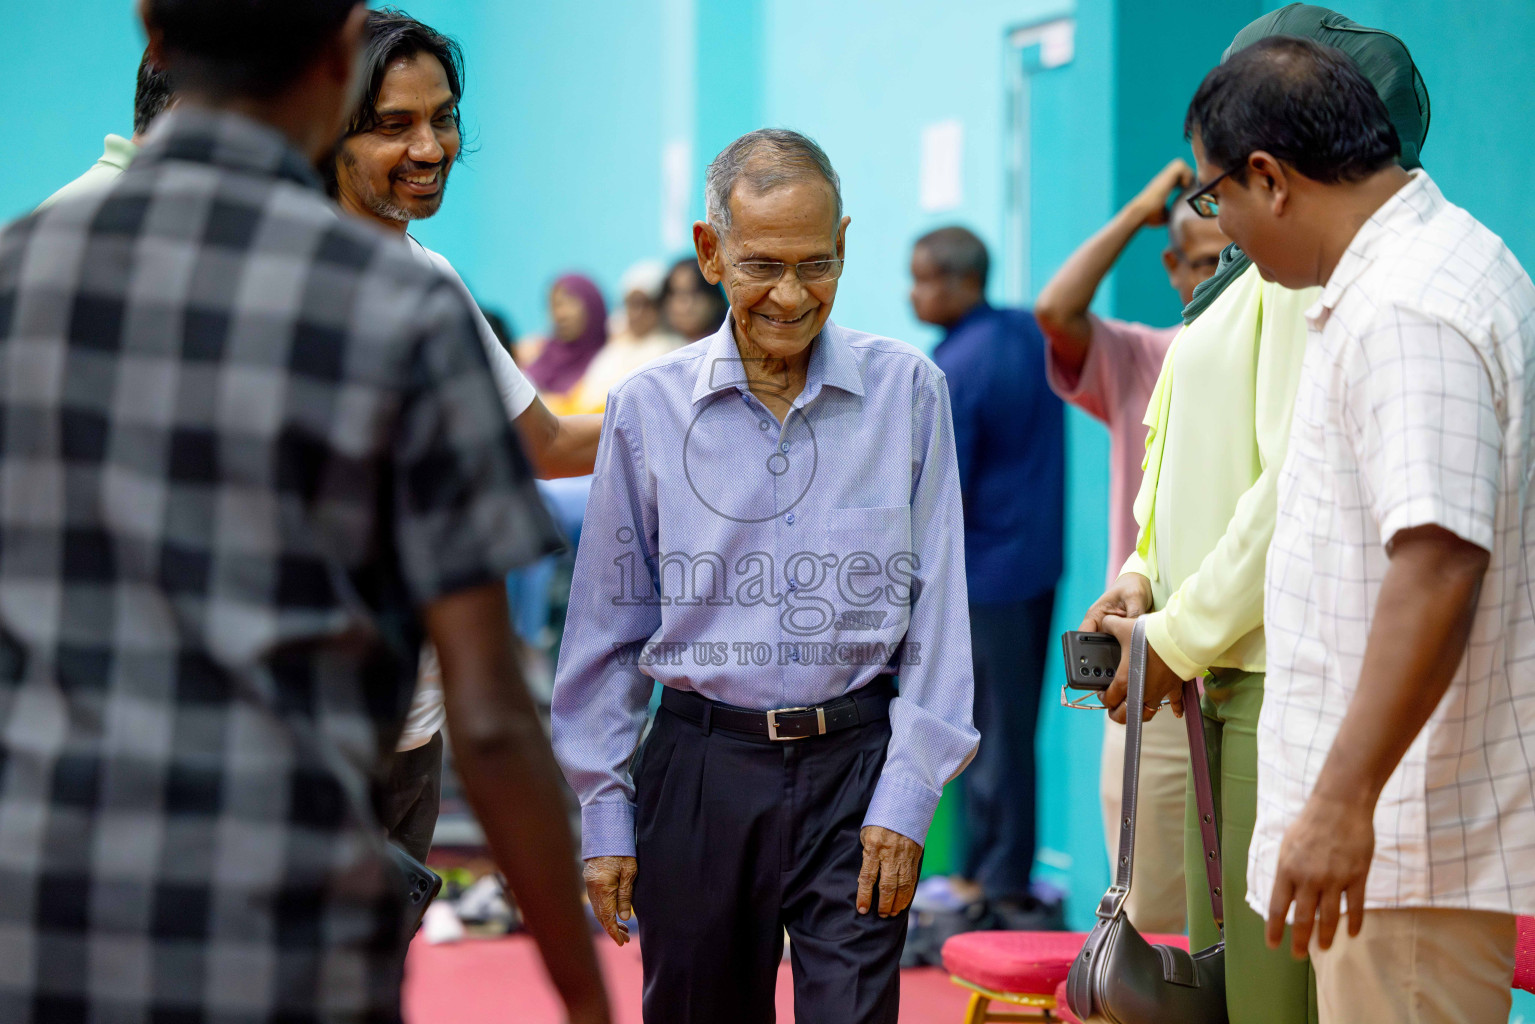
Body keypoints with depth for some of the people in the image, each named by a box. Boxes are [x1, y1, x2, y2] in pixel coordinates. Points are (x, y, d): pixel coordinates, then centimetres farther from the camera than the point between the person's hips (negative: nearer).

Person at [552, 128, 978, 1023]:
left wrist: (906, 797, -3)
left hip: (855, 761, -1)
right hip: (699, 771, 1)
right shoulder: (649, 409, 2)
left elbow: (938, 611, 2)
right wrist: (605, 815, 5)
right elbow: (609, 626, 8)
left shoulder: (906, 392, 0)